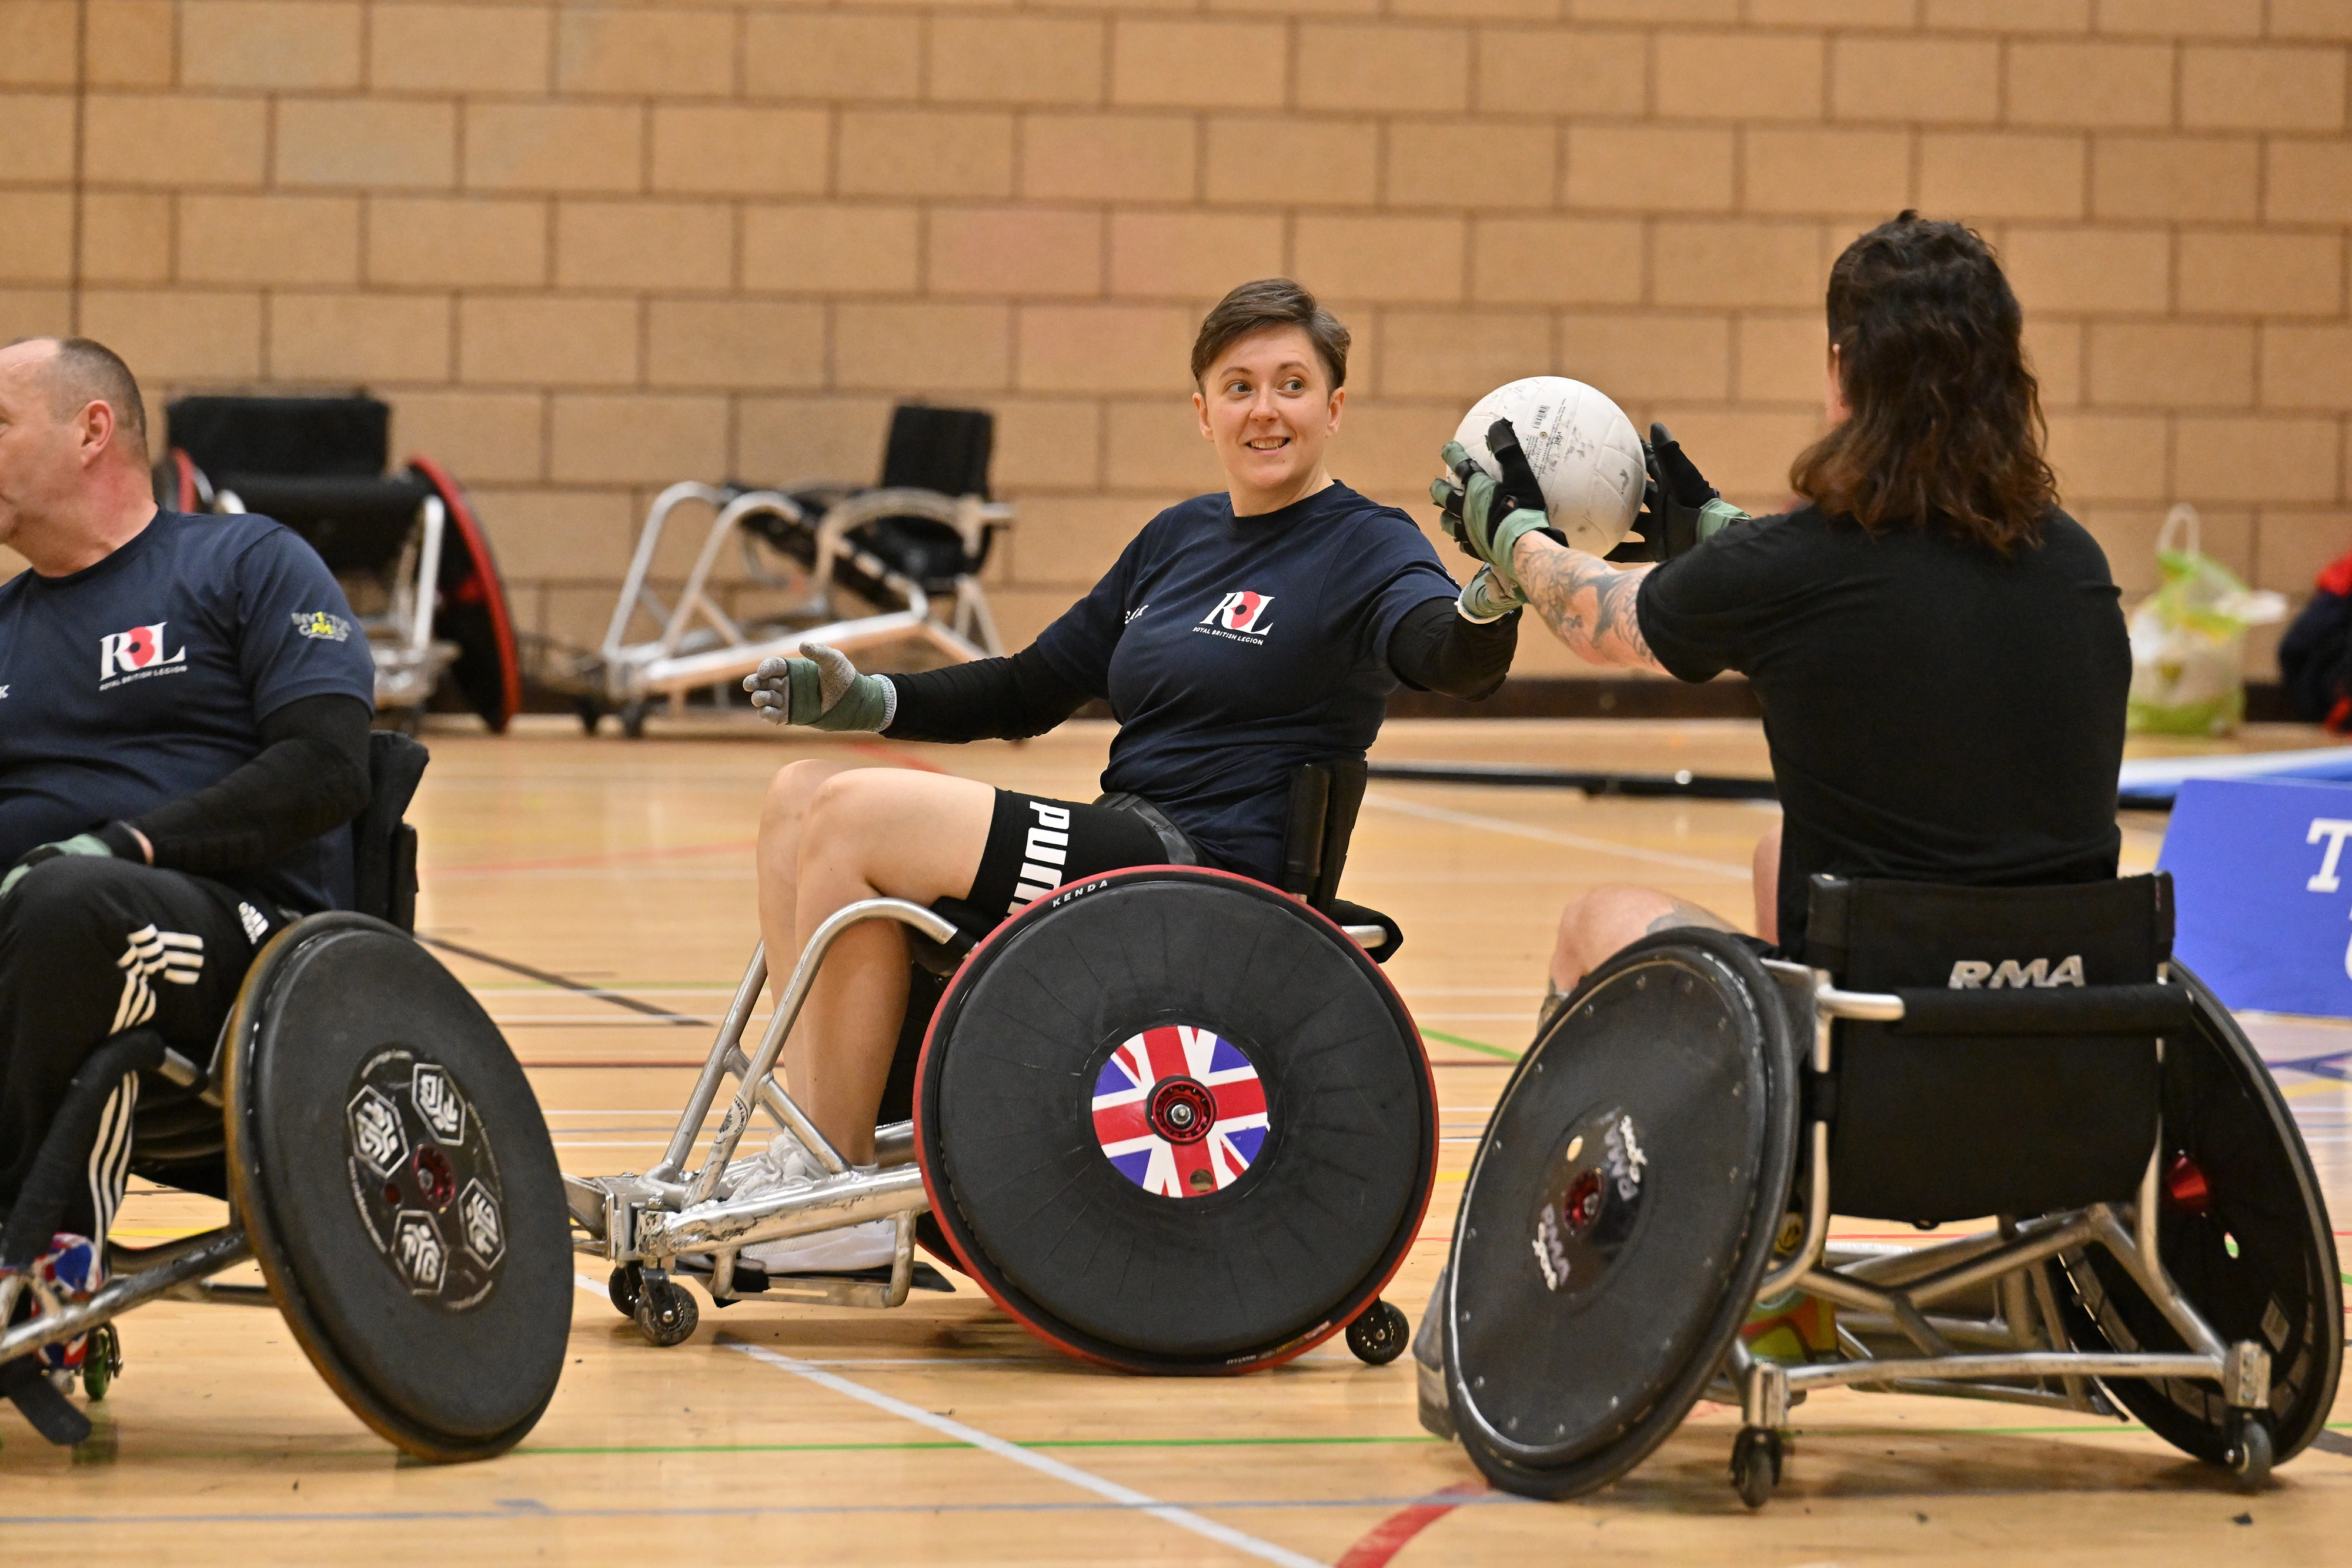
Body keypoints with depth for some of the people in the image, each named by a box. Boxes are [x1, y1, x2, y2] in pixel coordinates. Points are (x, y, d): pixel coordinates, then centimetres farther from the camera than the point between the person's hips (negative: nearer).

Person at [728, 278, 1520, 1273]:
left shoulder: (1365, 550, -5)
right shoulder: (1179, 539, 18)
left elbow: (1452, 660, -27)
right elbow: (1031, 688, 26)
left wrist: (1494, 592, -50)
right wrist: (862, 701, 12)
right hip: (1124, 849, 8)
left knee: (854, 817, -17)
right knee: (802, 797, 2)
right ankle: (812, 1136, -7)